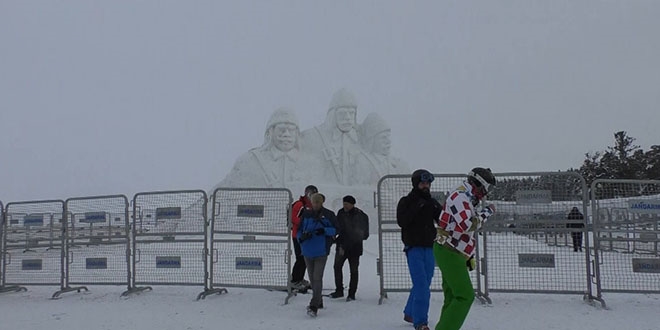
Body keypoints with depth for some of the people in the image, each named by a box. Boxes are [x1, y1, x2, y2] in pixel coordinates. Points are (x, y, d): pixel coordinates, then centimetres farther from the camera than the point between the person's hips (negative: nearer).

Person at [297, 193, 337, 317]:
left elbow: (334, 230, 1)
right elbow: (299, 230, 9)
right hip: (307, 251, 4)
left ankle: (314, 306, -12)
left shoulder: (328, 215, -2)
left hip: (321, 252, -4)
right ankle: (318, 302, 29)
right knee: (312, 278, 14)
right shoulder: (306, 214, 5)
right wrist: (302, 236, -13)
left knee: (317, 278, -11)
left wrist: (324, 230, -18)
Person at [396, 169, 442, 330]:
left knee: (423, 285, 13)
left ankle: (409, 313, 31)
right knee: (422, 286, -13)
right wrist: (417, 207, -21)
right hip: (414, 248, -5)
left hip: (430, 248, 5)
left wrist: (437, 209, -14)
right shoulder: (406, 201, -2)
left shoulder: (432, 202, 11)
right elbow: (401, 221, -16)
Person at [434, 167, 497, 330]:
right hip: (449, 253, -10)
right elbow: (467, 225, -25)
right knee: (465, 296, -12)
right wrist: (486, 213, -12)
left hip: (455, 255, 10)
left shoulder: (469, 200, 20)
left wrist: (470, 257, 24)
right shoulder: (459, 196, -13)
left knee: (453, 297, 12)